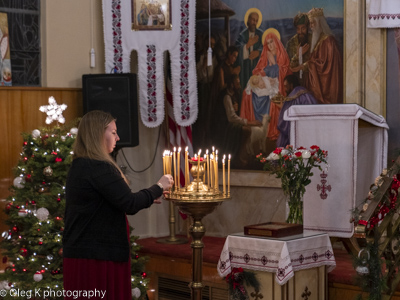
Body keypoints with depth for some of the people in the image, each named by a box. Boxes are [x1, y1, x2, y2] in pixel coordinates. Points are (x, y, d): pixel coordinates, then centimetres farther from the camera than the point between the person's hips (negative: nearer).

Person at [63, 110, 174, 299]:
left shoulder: (79, 166, 13)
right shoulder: (99, 168, -18)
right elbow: (130, 204, -19)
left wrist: (149, 198, 16)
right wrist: (158, 188, -3)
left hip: (80, 253, 10)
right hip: (99, 256, -10)